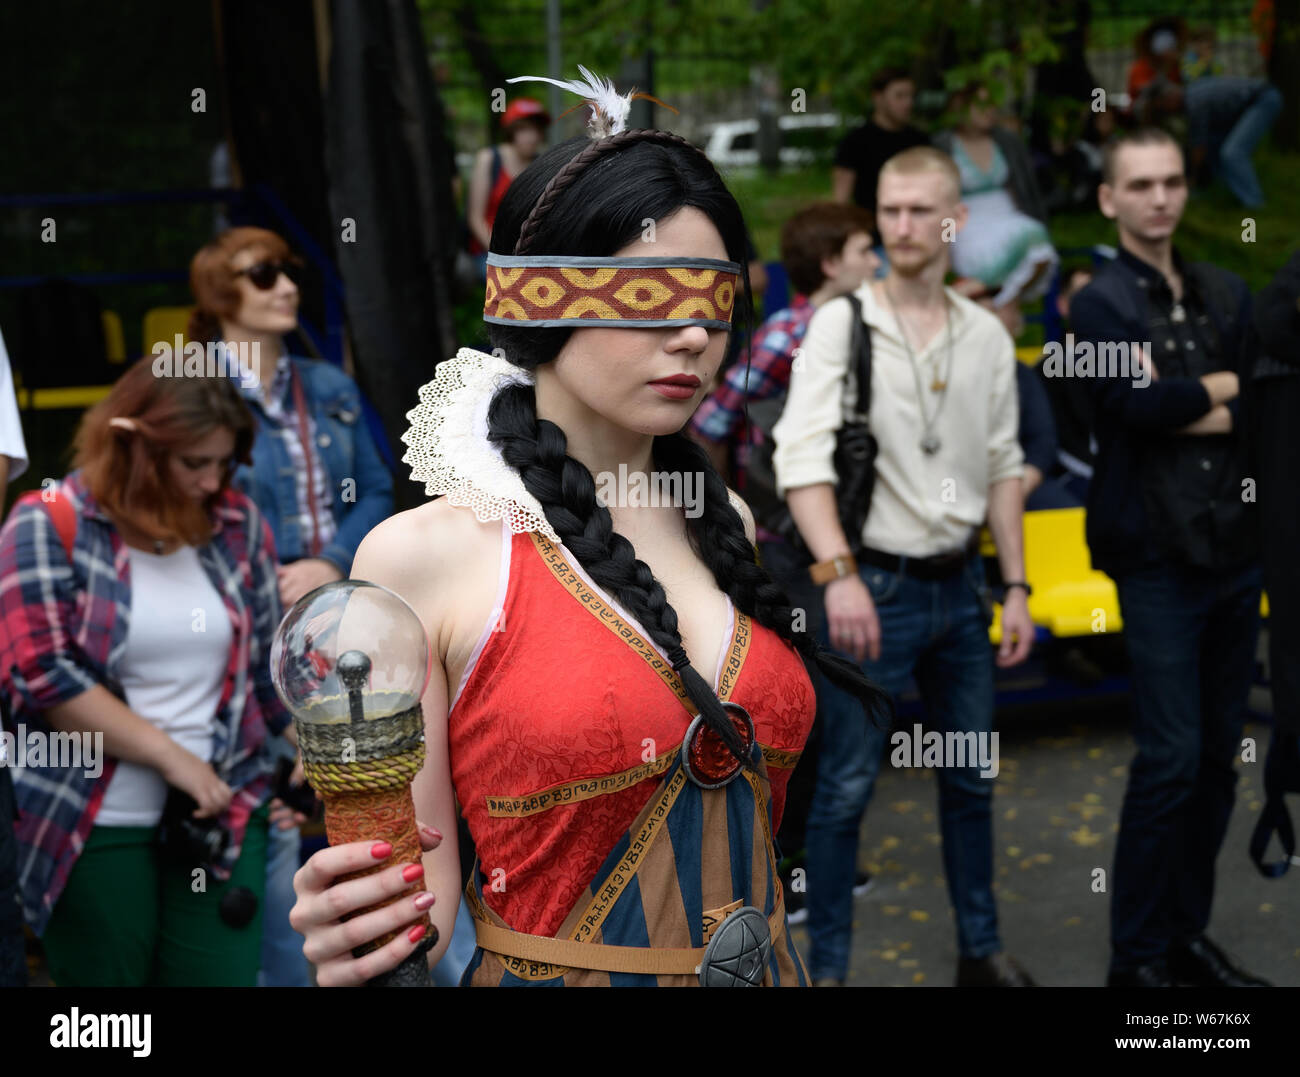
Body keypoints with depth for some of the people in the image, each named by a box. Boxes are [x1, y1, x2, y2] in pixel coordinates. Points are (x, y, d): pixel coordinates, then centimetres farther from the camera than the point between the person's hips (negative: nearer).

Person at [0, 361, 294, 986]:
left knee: (224, 974, 2)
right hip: (90, 823, -3)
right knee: (105, 978, 8)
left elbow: (274, 659, 11)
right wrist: (171, 757, -15)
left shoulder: (237, 523, 5)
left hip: (224, 812, 3)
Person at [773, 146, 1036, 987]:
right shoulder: (840, 324, -7)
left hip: (960, 583, 5)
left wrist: (1016, 587, 8)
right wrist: (838, 573, -27)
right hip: (876, 585, -5)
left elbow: (1002, 469, 12)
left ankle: (981, 949, 29)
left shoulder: (987, 336, 7)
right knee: (847, 785, -1)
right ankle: (827, 965, 11)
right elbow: (801, 458, -16)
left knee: (972, 777, 14)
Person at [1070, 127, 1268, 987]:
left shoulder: (1228, 294, 12)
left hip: (1236, 550, 5)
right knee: (1171, 757, -6)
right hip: (1159, 557, -5)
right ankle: (1138, 954, 6)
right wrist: (1225, 386, -5)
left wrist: (1180, 403, -12)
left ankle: (1189, 932, 23)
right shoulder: (1102, 302, -3)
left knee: (1219, 754, 10)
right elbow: (1137, 405, -19)